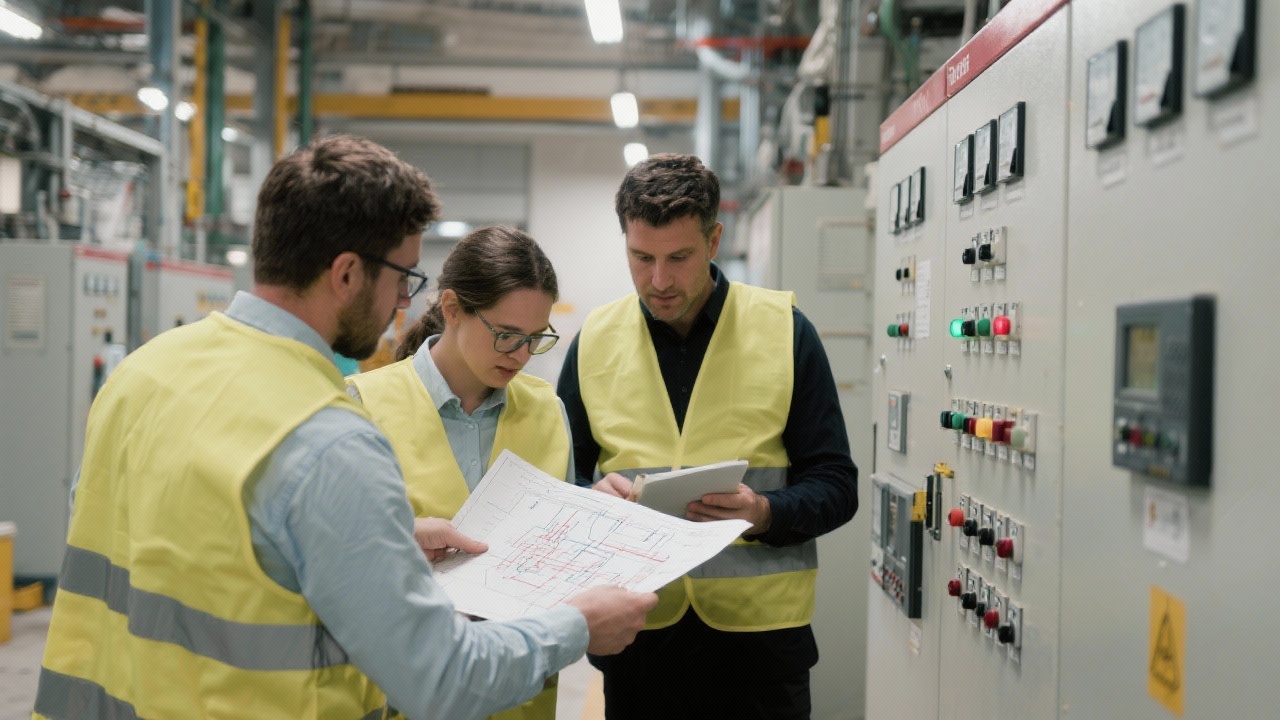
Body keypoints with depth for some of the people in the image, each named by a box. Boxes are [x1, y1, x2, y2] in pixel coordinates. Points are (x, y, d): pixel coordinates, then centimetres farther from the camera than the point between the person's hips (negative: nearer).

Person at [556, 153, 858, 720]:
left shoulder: (785, 330, -1)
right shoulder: (595, 340, 5)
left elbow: (836, 486, -1)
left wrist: (765, 514, -19)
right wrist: (595, 498, -12)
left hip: (761, 633, -1)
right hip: (637, 635, 2)